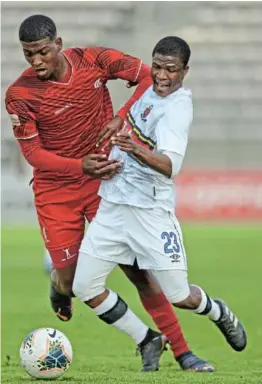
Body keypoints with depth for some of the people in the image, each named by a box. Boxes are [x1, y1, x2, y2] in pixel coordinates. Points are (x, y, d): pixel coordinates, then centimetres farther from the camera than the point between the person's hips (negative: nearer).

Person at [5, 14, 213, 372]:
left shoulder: (94, 60, -11)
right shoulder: (20, 94, -15)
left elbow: (148, 76, -5)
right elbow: (33, 152, -15)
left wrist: (122, 118, -21)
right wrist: (80, 166, -31)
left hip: (104, 181, 1)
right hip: (56, 191, -1)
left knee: (138, 268, -3)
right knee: (69, 278, -6)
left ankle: (182, 352, 1)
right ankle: (60, 288, 34)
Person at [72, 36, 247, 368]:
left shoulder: (177, 108, -18)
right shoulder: (150, 90, 5)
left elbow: (170, 166, -34)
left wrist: (137, 150, -50)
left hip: (150, 210, -7)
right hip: (112, 205, 7)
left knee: (179, 297, -1)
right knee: (85, 288, -1)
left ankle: (220, 314, 34)